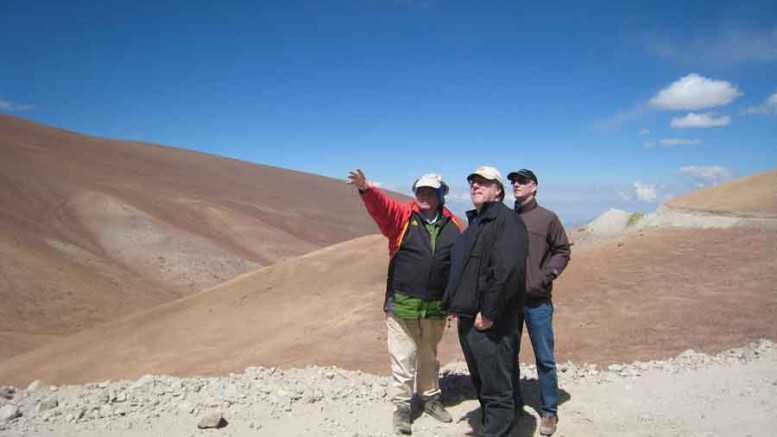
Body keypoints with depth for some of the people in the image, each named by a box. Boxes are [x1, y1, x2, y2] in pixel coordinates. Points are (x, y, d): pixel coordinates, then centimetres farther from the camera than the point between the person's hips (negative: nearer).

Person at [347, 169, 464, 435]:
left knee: (429, 357, 20)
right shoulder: (402, 216, -4)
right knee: (403, 359, 5)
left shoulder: (453, 226, 2)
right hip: (402, 304, -2)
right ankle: (402, 407, 21)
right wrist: (366, 189, -45)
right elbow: (381, 206, -23)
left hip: (435, 307, 3)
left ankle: (430, 398, 39)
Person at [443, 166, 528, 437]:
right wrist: (455, 304, 16)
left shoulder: (506, 220, -12)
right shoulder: (474, 223, 18)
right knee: (481, 383, 21)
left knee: (496, 388, 0)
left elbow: (508, 269, -24)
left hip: (490, 322, -10)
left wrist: (489, 313, -23)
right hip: (468, 319, 10)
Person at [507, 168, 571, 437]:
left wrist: (544, 278, -10)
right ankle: (513, 404, 30)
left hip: (537, 300, -3)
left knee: (544, 358, 5)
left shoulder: (547, 218, -1)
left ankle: (549, 412, 20)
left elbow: (562, 251, 1)